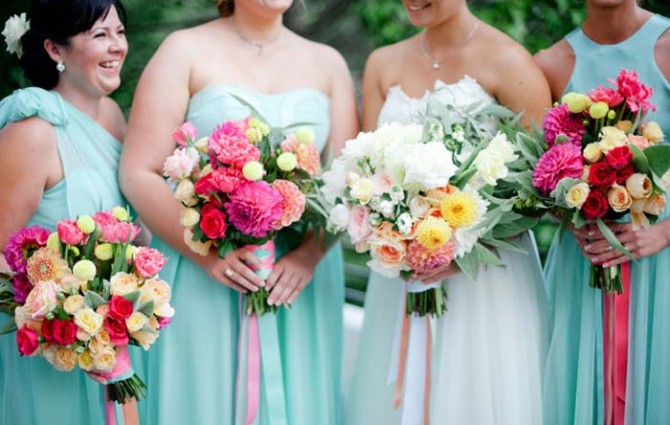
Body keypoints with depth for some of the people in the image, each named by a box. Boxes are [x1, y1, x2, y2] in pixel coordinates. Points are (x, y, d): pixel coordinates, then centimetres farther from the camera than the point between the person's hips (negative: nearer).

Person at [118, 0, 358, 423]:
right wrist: (209, 256, -17)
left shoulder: (327, 63, 9)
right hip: (203, 278, -3)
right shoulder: (187, 50, -1)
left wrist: (310, 254, -15)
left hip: (300, 278, 3)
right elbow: (139, 174, -7)